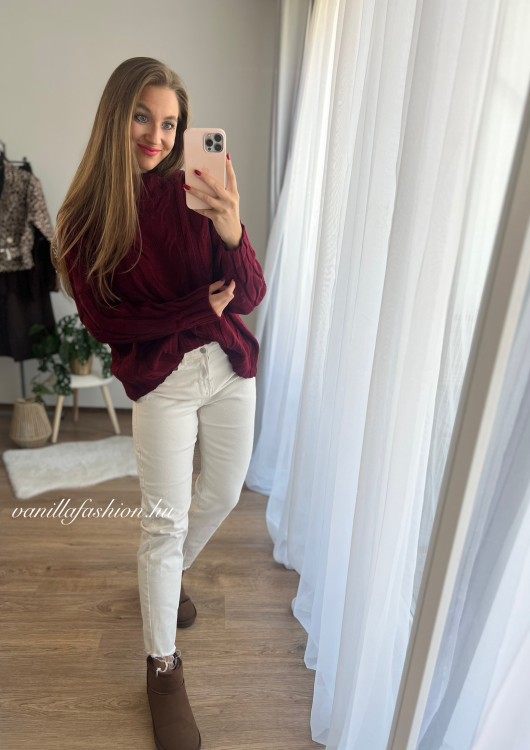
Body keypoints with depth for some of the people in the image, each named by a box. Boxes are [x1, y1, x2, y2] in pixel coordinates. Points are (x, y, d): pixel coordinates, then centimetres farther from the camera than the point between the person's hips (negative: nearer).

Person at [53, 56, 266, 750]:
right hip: (161, 379, -3)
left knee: (223, 495, 17)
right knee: (164, 520, 2)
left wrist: (232, 232, -27)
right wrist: (198, 310, -12)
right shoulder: (85, 217, -5)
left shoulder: (194, 193, -3)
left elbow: (249, 298, -8)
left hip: (229, 365, 3)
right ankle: (163, 667, 27)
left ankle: (169, 574, 49)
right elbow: (103, 321, -6)